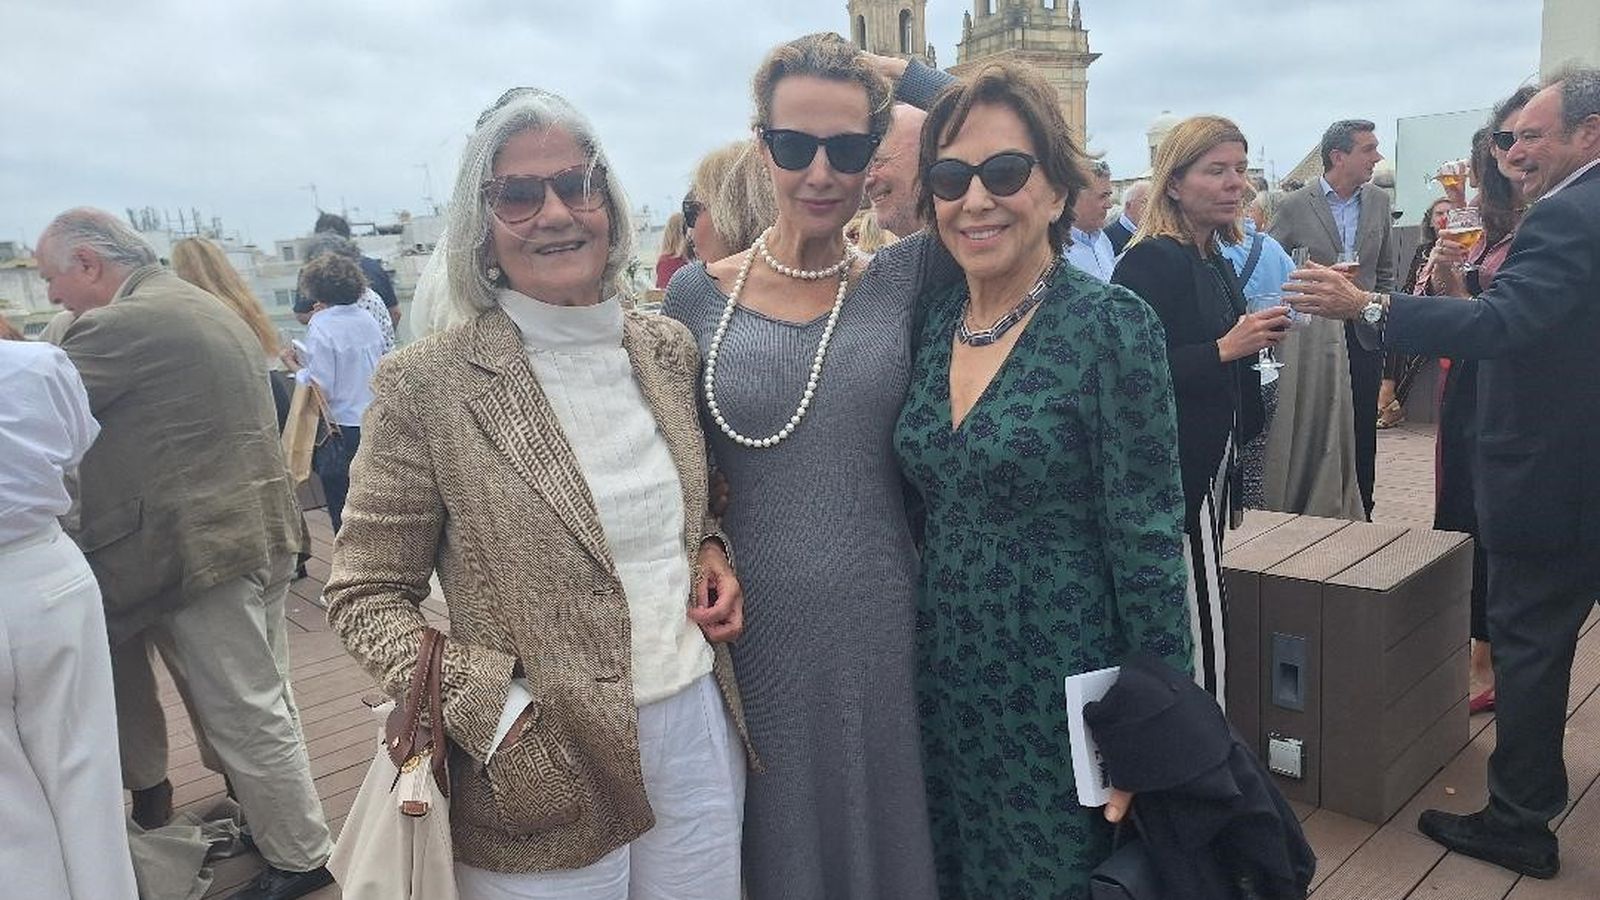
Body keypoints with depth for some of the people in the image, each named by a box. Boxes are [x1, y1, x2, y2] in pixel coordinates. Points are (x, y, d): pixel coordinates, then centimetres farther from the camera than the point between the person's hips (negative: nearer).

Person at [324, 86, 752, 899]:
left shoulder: (668, 346, 2)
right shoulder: (427, 384, -12)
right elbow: (363, 595, -7)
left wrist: (712, 552, -2)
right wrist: (494, 714, -17)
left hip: (700, 730, 5)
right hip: (547, 770, -4)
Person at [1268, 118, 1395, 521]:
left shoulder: (1378, 201, 7)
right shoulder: (1295, 206, -7)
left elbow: (1385, 270, 17)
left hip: (1364, 336, 4)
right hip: (1312, 337, -4)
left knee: (1362, 434, 8)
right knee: (1312, 434, 2)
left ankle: (1360, 515, 19)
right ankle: (1308, 516, 13)